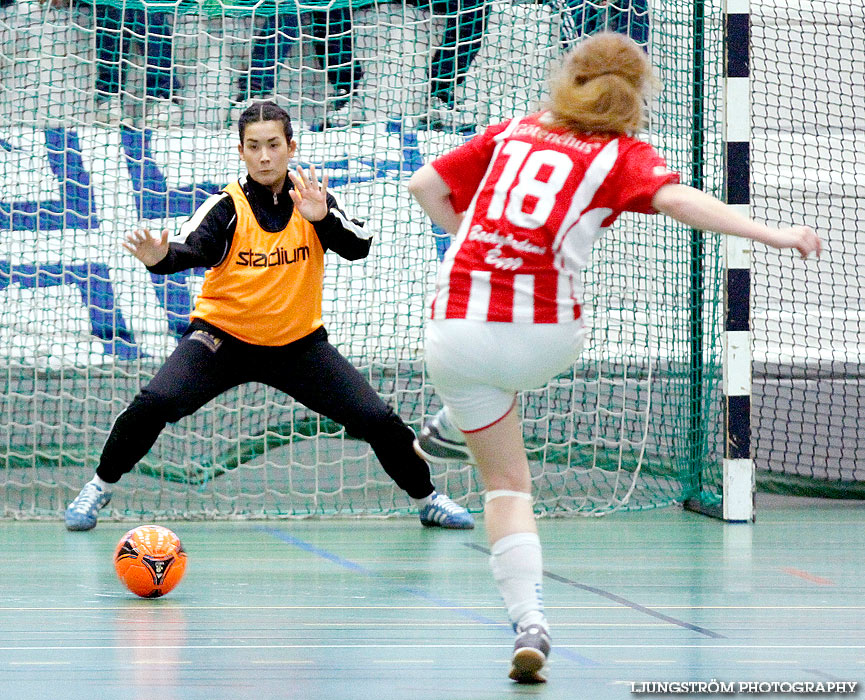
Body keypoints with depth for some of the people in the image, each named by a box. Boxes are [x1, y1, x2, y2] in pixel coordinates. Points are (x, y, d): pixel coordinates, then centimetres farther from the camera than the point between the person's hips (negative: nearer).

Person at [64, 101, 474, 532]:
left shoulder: (313, 199, -7)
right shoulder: (226, 207, -13)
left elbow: (359, 247, -19)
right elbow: (190, 249, -30)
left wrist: (322, 219, -38)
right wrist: (159, 257, -53)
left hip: (299, 341, 2)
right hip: (222, 335, -2)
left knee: (377, 419, -6)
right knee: (155, 403, -24)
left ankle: (426, 498, 20)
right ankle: (100, 487, -1)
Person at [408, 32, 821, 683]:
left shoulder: (514, 131, 14)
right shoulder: (623, 154, 3)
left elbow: (425, 185, 17)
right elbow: (676, 199, -17)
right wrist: (769, 233, -23)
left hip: (455, 329, 2)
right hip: (543, 337, -2)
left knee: (506, 483, 13)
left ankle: (530, 620, -3)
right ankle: (451, 428, 56)